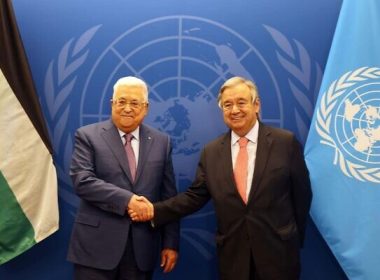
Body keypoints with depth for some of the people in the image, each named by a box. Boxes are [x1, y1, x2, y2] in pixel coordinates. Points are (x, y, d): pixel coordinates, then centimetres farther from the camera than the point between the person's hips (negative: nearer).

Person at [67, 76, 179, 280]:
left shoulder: (161, 142, 7)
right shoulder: (88, 136, 0)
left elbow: (169, 196, 7)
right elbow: (82, 181, -12)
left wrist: (171, 243, 5)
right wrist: (126, 200, -20)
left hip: (143, 246, 3)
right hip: (97, 244, -2)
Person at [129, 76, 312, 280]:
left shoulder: (285, 142, -5)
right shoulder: (211, 152, 3)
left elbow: (301, 193, 1)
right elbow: (195, 196, 4)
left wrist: (293, 240, 7)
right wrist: (155, 211, -8)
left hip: (278, 251, -2)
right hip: (232, 255, 3)